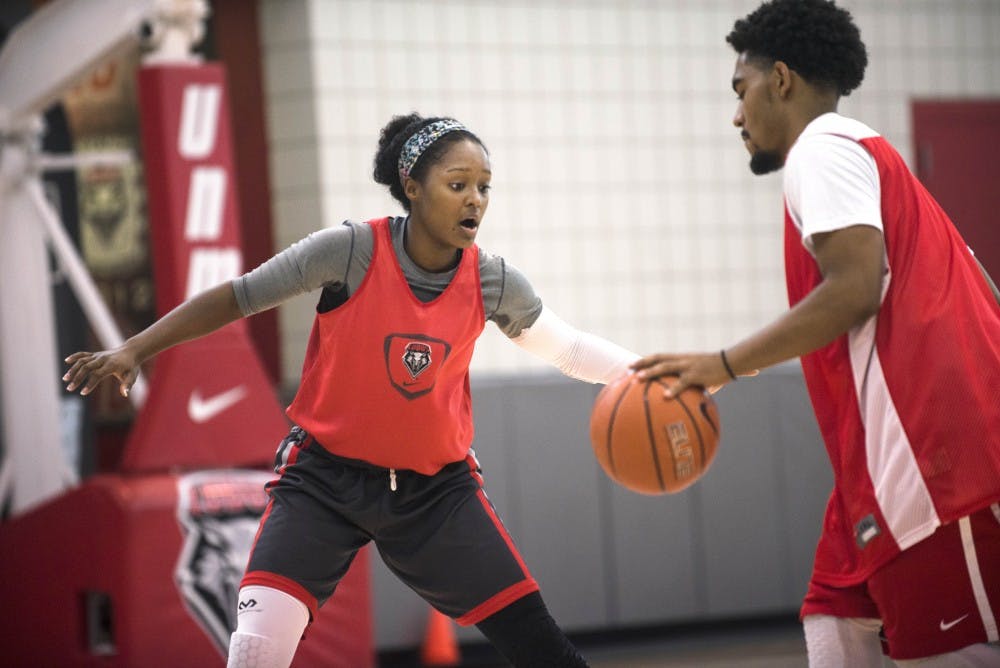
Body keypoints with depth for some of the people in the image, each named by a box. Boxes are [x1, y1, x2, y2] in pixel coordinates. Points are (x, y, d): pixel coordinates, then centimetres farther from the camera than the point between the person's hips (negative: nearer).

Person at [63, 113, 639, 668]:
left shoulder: (493, 283, -7)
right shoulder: (351, 251, -17)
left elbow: (568, 348, 8)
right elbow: (239, 297, -10)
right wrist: (132, 352, -13)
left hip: (436, 489, 3)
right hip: (326, 479, -3)